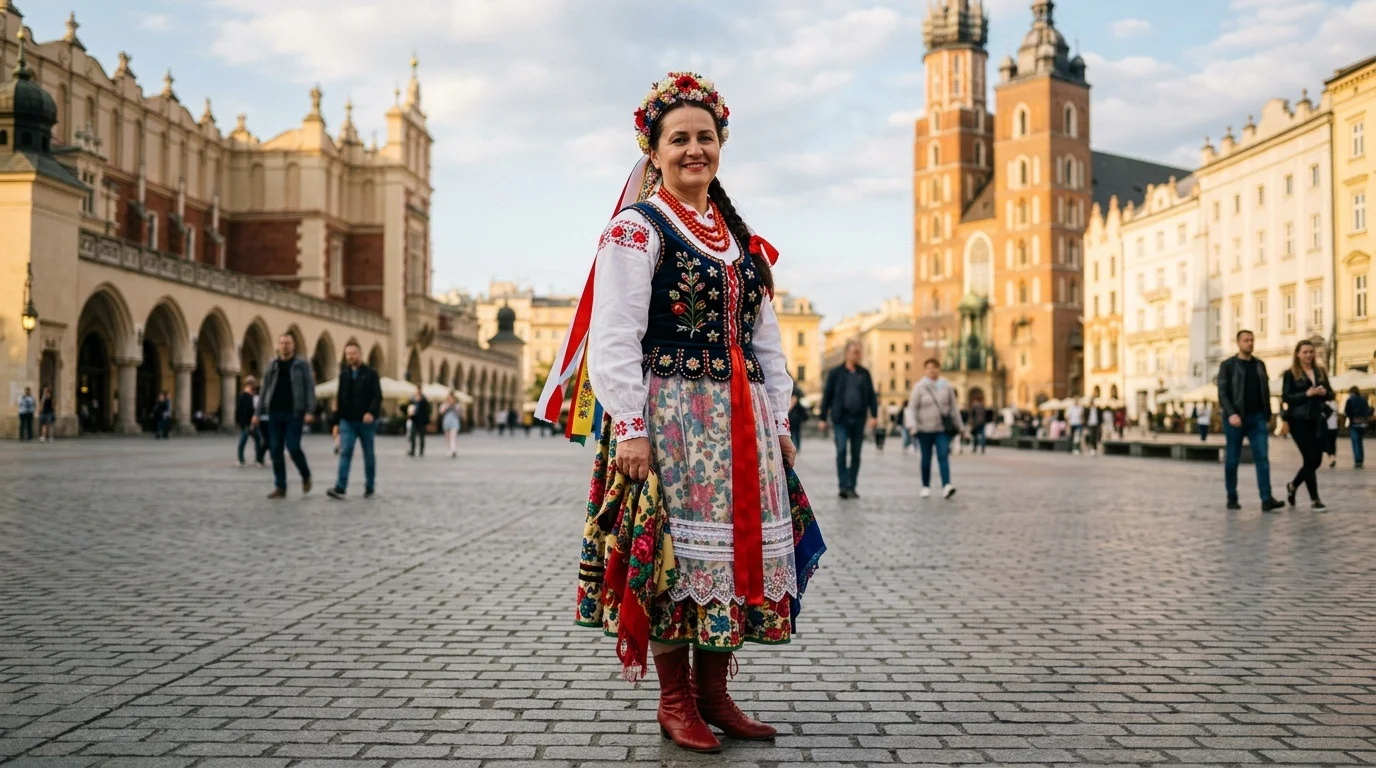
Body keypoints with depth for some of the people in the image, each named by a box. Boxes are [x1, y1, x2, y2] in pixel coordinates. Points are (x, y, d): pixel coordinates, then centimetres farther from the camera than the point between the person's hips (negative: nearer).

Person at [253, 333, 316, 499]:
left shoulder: (302, 364, 0)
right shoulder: (272, 365, 12)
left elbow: (310, 389, -5)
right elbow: (265, 390, 14)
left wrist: (310, 411, -16)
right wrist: (258, 413, 8)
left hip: (294, 414, -4)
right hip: (274, 414, 4)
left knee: (293, 447, -11)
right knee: (275, 450, 2)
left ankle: (306, 476, 16)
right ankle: (280, 487, 9)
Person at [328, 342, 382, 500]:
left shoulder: (370, 374, -1)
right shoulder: (343, 374, 11)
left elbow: (377, 396, -9)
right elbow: (339, 399, 14)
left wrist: (371, 412, -27)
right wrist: (336, 421, 10)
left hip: (366, 421, -3)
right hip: (347, 421, 3)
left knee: (368, 454, 7)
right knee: (345, 452, -9)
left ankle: (370, 487, 17)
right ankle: (340, 488, -16)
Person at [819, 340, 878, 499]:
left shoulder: (864, 373, 10)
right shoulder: (836, 373, 3)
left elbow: (871, 395, 10)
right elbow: (827, 395, 4)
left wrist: (874, 415, -2)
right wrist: (823, 418, 1)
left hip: (858, 419, 3)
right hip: (841, 419, -3)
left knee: (856, 454, 5)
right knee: (841, 450, -13)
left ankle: (851, 487, 13)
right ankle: (843, 486, -11)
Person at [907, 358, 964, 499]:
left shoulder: (946, 386, 4)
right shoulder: (919, 387, -2)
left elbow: (953, 407, 10)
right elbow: (912, 408, -3)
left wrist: (959, 426, 11)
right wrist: (913, 426, -14)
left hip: (943, 429, 1)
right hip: (925, 429, 0)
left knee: (943, 456, -13)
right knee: (926, 458, 8)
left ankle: (946, 486, -22)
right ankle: (926, 487, 20)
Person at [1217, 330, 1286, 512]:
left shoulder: (1259, 365, 12)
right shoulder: (1228, 365, -1)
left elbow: (1265, 391, 15)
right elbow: (1222, 393, -8)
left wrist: (1267, 414, 10)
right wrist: (1231, 414, -20)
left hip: (1257, 418, 3)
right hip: (1235, 418, -3)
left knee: (1262, 457, -7)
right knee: (1232, 459, 4)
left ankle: (1266, 499, -13)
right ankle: (1232, 498, 15)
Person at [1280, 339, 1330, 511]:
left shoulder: (1320, 371, 12)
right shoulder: (1290, 374, -1)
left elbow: (1329, 395, 14)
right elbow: (1286, 397, -8)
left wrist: (1324, 392, -8)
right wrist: (1307, 394, -19)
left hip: (1317, 420, 5)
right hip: (1299, 420, -5)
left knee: (1316, 460, 6)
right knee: (1310, 459, -8)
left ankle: (1292, 486, 30)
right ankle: (1315, 500, -1)